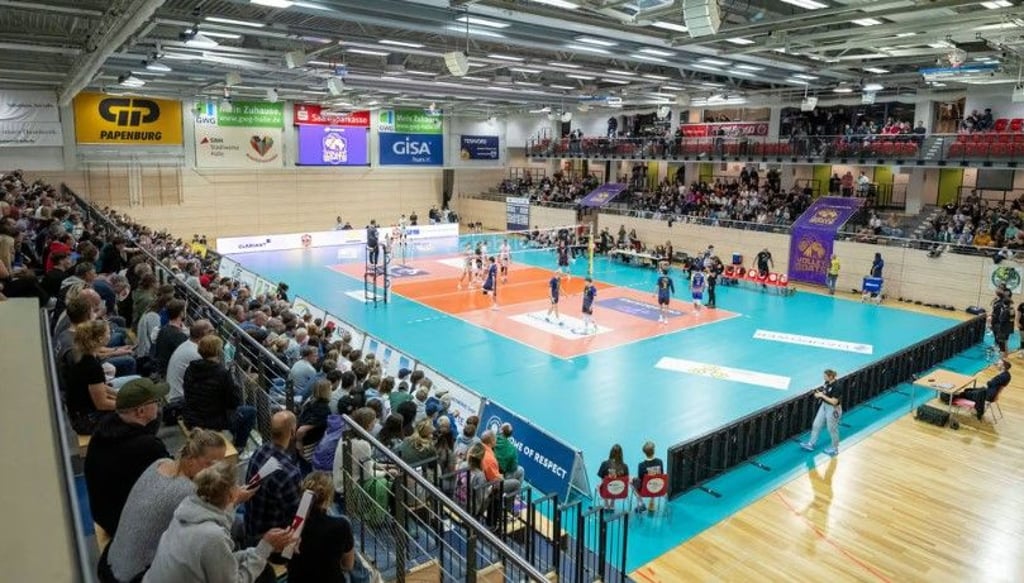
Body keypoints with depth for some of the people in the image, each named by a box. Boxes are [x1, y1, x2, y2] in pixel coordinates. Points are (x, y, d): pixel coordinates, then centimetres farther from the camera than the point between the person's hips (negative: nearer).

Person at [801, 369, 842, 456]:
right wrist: (818, 394, -8)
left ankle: (834, 449, 30)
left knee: (832, 429, 10)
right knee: (816, 425, 15)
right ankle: (811, 444, 28)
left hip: (833, 409, -9)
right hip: (824, 406, 9)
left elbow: (834, 402, -27)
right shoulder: (826, 383, -2)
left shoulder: (836, 387, -27)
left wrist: (822, 396, -22)